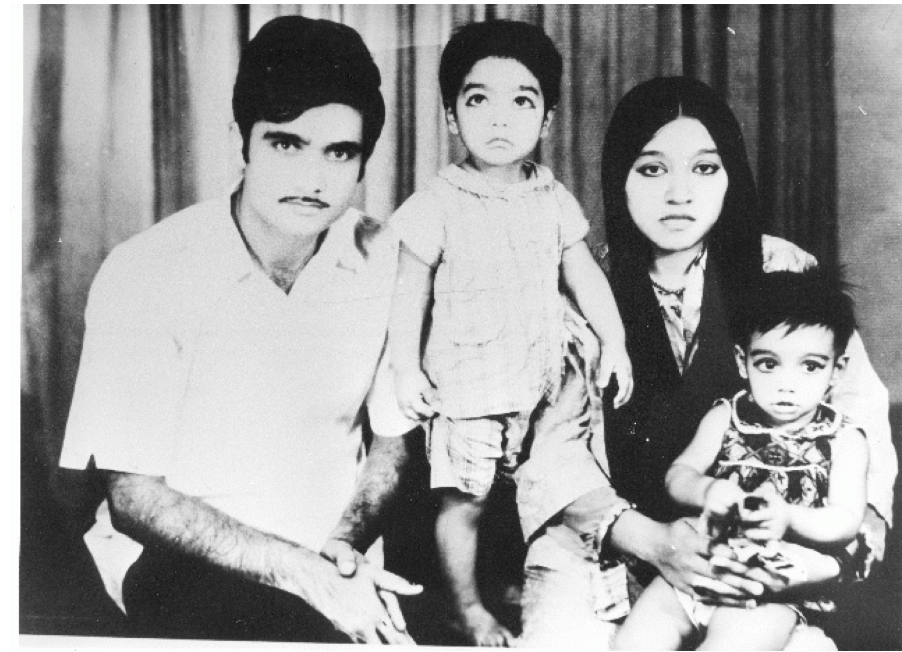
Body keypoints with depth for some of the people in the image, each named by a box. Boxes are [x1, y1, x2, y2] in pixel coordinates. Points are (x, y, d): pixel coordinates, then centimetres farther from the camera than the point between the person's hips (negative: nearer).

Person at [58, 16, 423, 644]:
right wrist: (298, 570, -22)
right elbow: (134, 496, -13)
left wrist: (348, 539, -12)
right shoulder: (145, 277, -17)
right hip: (184, 554, -4)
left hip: (336, 552, 4)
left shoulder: (384, 260, -5)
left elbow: (393, 439, 7)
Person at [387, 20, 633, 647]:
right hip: (465, 383, -4)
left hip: (537, 380, 5)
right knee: (464, 499, 2)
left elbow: (584, 273, 8)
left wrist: (614, 341, 3)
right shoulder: (439, 203, -10)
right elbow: (410, 289, -7)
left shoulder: (553, 198, 2)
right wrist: (406, 369, -12)